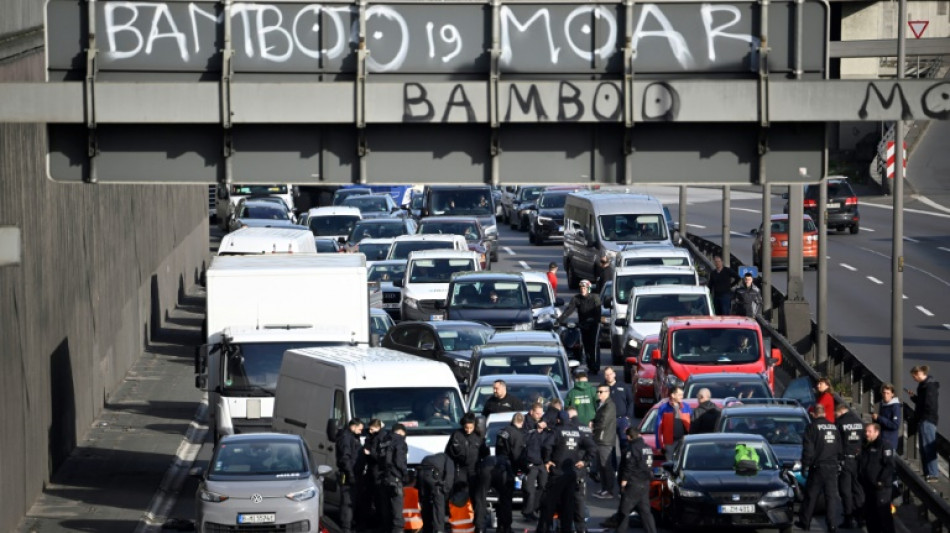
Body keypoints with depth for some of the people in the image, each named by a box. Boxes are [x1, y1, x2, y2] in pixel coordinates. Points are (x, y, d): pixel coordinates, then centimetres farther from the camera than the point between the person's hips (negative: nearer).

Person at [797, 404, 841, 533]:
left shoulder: (812, 427, -9)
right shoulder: (834, 427, 10)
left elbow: (808, 449, -12)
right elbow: (839, 449, 16)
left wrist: (805, 465, -3)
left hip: (818, 467, -4)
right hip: (832, 466, 4)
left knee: (811, 496, 7)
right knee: (832, 496, 3)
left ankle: (805, 522, 15)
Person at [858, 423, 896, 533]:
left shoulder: (884, 446, -9)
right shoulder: (865, 447, 17)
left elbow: (889, 465, -16)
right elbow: (861, 465, 26)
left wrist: (881, 481, -19)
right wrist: (861, 479, 15)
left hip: (881, 487, -9)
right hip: (869, 487, 9)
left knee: (883, 514, -9)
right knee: (869, 514, 11)